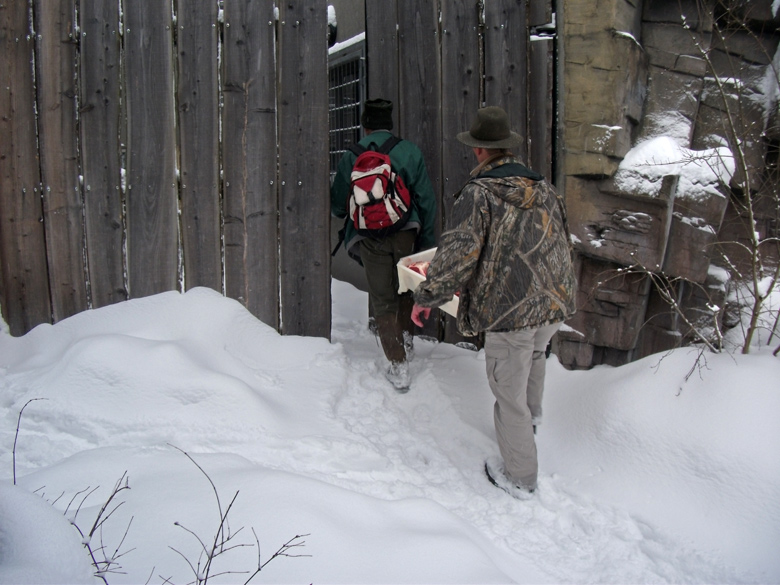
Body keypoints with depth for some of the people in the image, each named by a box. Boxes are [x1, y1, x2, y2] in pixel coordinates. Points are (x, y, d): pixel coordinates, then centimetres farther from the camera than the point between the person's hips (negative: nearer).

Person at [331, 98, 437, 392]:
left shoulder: (352, 157, -1)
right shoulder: (410, 152, 3)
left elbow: (337, 205, 4)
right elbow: (427, 200, 4)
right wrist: (427, 242, 11)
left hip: (370, 238, -1)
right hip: (405, 234, 2)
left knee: (383, 301, 6)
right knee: (405, 291, 26)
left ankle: (398, 368, 5)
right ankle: (406, 343, 25)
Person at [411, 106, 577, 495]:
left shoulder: (478, 194, -13)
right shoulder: (543, 188, 8)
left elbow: (456, 255, -20)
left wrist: (425, 298, -8)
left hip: (511, 310, -7)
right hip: (555, 303, 8)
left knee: (509, 393, 7)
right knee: (535, 354, 36)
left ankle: (520, 477, 20)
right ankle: (532, 417, 58)